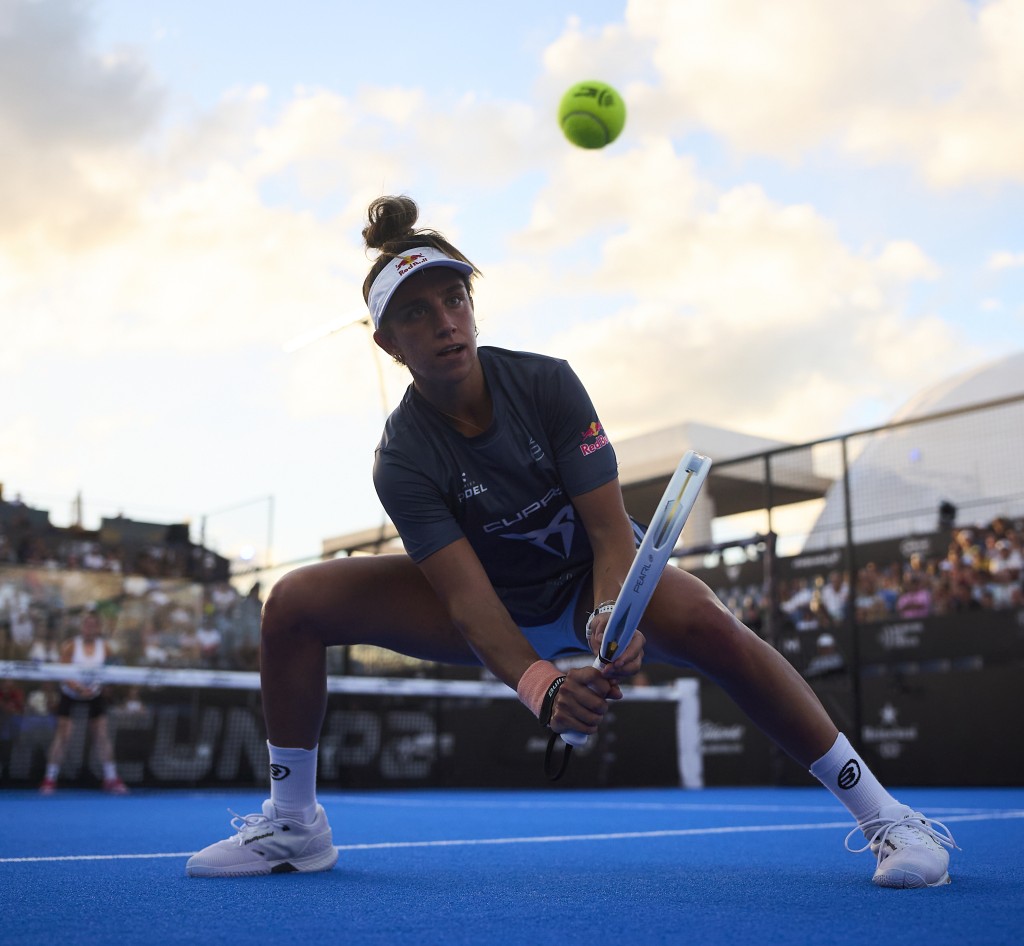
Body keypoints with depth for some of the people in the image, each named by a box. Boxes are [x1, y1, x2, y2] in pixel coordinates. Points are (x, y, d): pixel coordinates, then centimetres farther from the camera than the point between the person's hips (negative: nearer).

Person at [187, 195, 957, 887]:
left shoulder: (547, 383, -20)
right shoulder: (402, 461, -20)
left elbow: (611, 532, -22)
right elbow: (469, 599, -27)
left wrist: (611, 620, -43)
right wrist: (540, 685, -45)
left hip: (589, 583, -1)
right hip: (498, 615, 1)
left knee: (706, 623, -34)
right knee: (295, 602, -15)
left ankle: (886, 816, -20)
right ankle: (294, 826, 2)